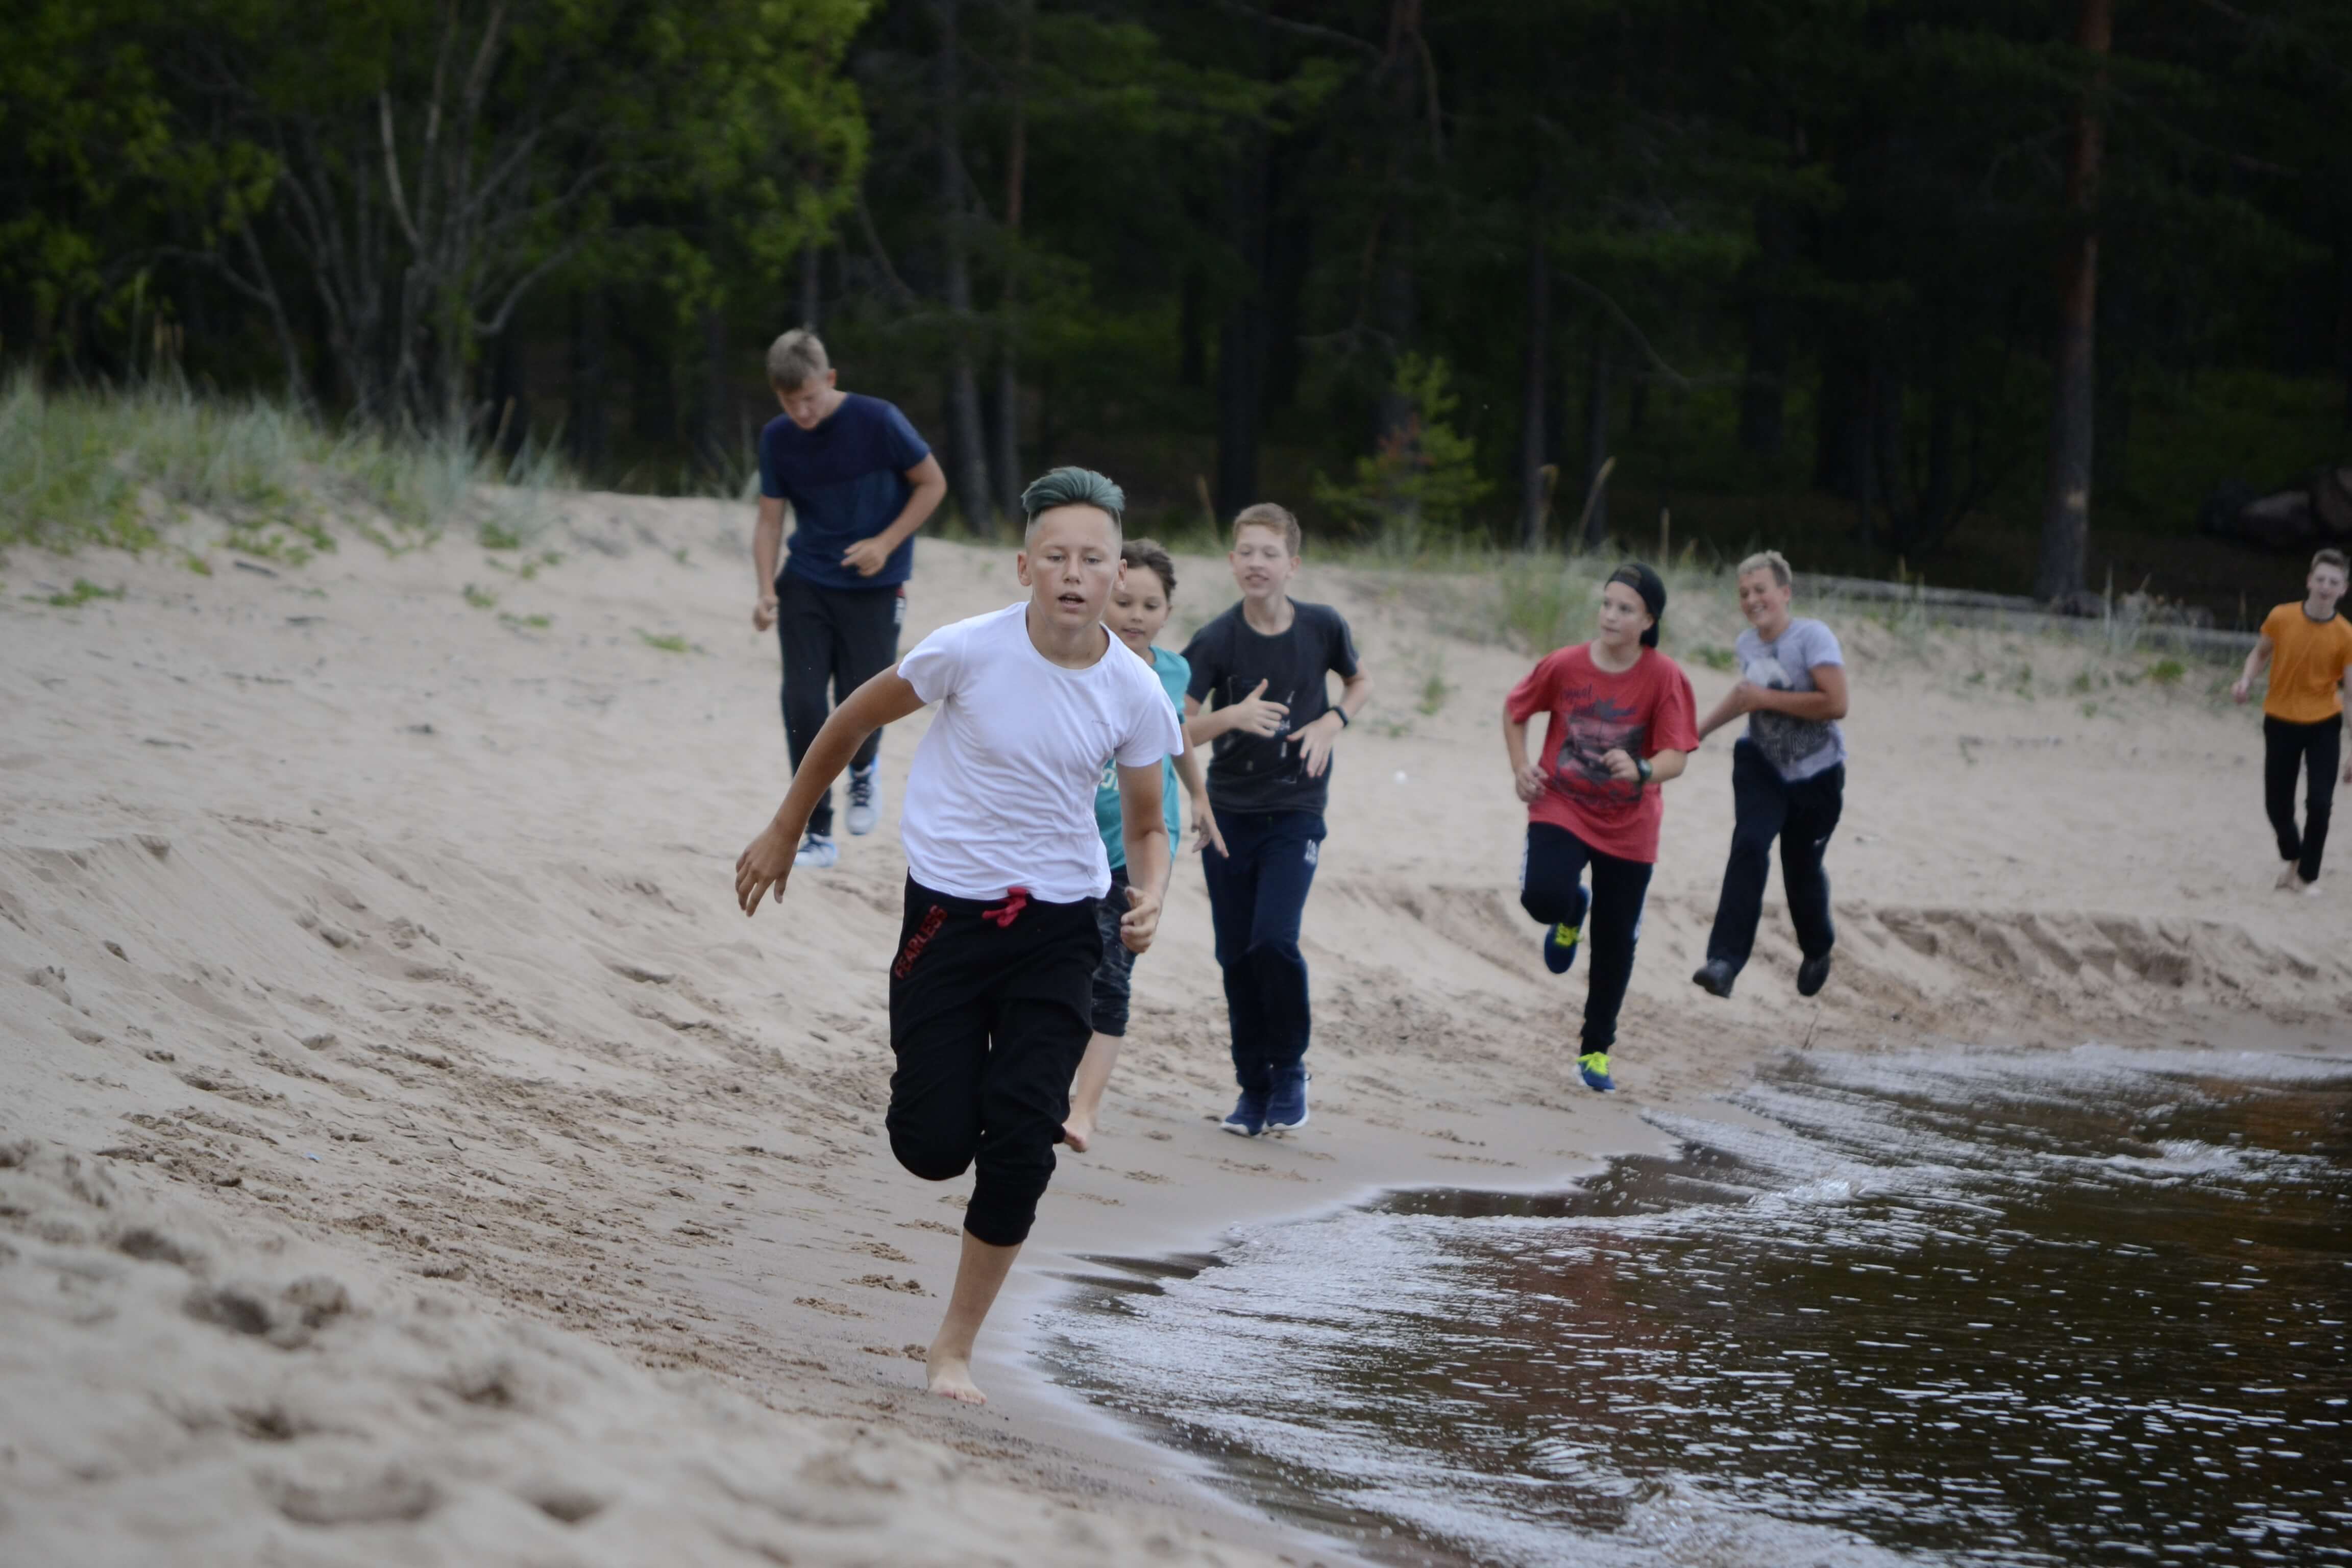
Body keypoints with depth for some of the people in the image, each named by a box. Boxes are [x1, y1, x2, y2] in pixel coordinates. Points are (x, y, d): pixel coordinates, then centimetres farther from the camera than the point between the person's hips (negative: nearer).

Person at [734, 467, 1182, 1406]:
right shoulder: (970, 652, -13)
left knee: (1021, 1143, -9)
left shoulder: (1136, 695, -6)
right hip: (949, 913, -1)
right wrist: (785, 832, 10)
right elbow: (853, 722, 3)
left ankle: (956, 1349, 7)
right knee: (934, 1147, -7)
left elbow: (1147, 828, 8)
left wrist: (1149, 900, -14)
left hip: (1060, 930, 1)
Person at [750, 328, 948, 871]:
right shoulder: (778, 439, -4)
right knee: (802, 703, -7)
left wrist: (886, 543, -14)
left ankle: (863, 769, 35)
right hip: (806, 585, 3)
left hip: (873, 587, -3)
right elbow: (770, 521, 1)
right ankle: (818, 834, 5)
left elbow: (932, 483, -4)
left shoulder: (877, 421, -15)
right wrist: (767, 592, -13)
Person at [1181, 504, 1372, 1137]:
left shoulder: (1322, 627, -4)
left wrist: (1332, 722, -5)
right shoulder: (1215, 641, -8)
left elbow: (1360, 682, 15)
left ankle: (1290, 1070, 1)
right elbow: (1176, 730, -12)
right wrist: (1232, 716, -30)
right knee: (1236, 954, 4)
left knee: (1273, 938, -18)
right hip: (1229, 812, 1)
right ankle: (1253, 1085, 19)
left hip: (1296, 811, -1)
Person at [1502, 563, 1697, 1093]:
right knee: (1543, 896, -27)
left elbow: (1675, 758, -18)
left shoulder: (1666, 678, -12)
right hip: (1560, 809, 0)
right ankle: (1571, 912, 13)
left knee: (1615, 945, 5)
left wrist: (1641, 770, -39)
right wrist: (1521, 767, -3)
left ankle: (1597, 1051, 25)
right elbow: (1514, 711, 10)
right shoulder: (1564, 666, -8)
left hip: (1628, 829, 0)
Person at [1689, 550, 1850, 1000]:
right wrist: (1701, 730, 21)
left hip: (1815, 775, -3)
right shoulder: (1747, 645, 0)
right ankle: (1725, 962, -29)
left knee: (1802, 869, 7)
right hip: (1762, 765, 3)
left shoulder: (1814, 638, -20)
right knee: (1749, 845, -20)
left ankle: (1818, 951, 40)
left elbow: (1836, 704, -31)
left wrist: (1766, 699, -27)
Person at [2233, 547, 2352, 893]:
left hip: (2323, 725, -2)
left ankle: (2307, 876, 6)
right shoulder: (2281, 618, -9)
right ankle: (2291, 858, 38)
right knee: (2277, 803, 7)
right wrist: (2246, 680, -12)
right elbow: (2260, 654, 10)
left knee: (2319, 802, -13)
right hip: (2281, 721, 2)